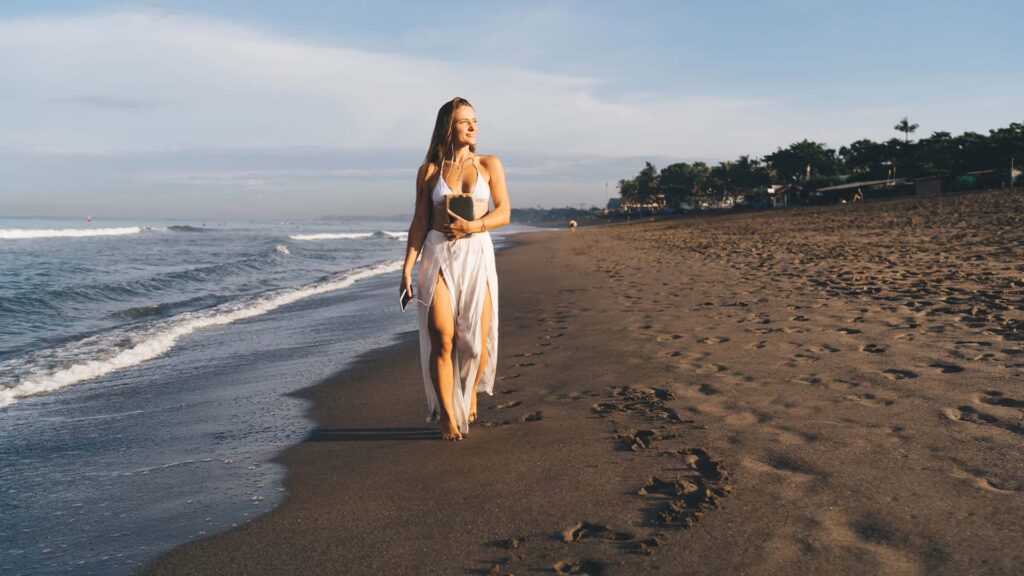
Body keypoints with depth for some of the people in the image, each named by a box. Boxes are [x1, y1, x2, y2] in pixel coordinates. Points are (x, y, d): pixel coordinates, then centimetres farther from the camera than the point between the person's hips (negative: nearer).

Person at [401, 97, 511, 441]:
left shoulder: (489, 165, 6)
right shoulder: (429, 170, 6)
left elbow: (503, 213, 2)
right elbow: (420, 222, 6)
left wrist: (472, 226, -16)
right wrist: (407, 267, 0)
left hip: (477, 255, 1)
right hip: (438, 256, 0)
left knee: (476, 339, -1)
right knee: (442, 337, -9)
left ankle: (470, 394, 29)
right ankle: (448, 416, 2)